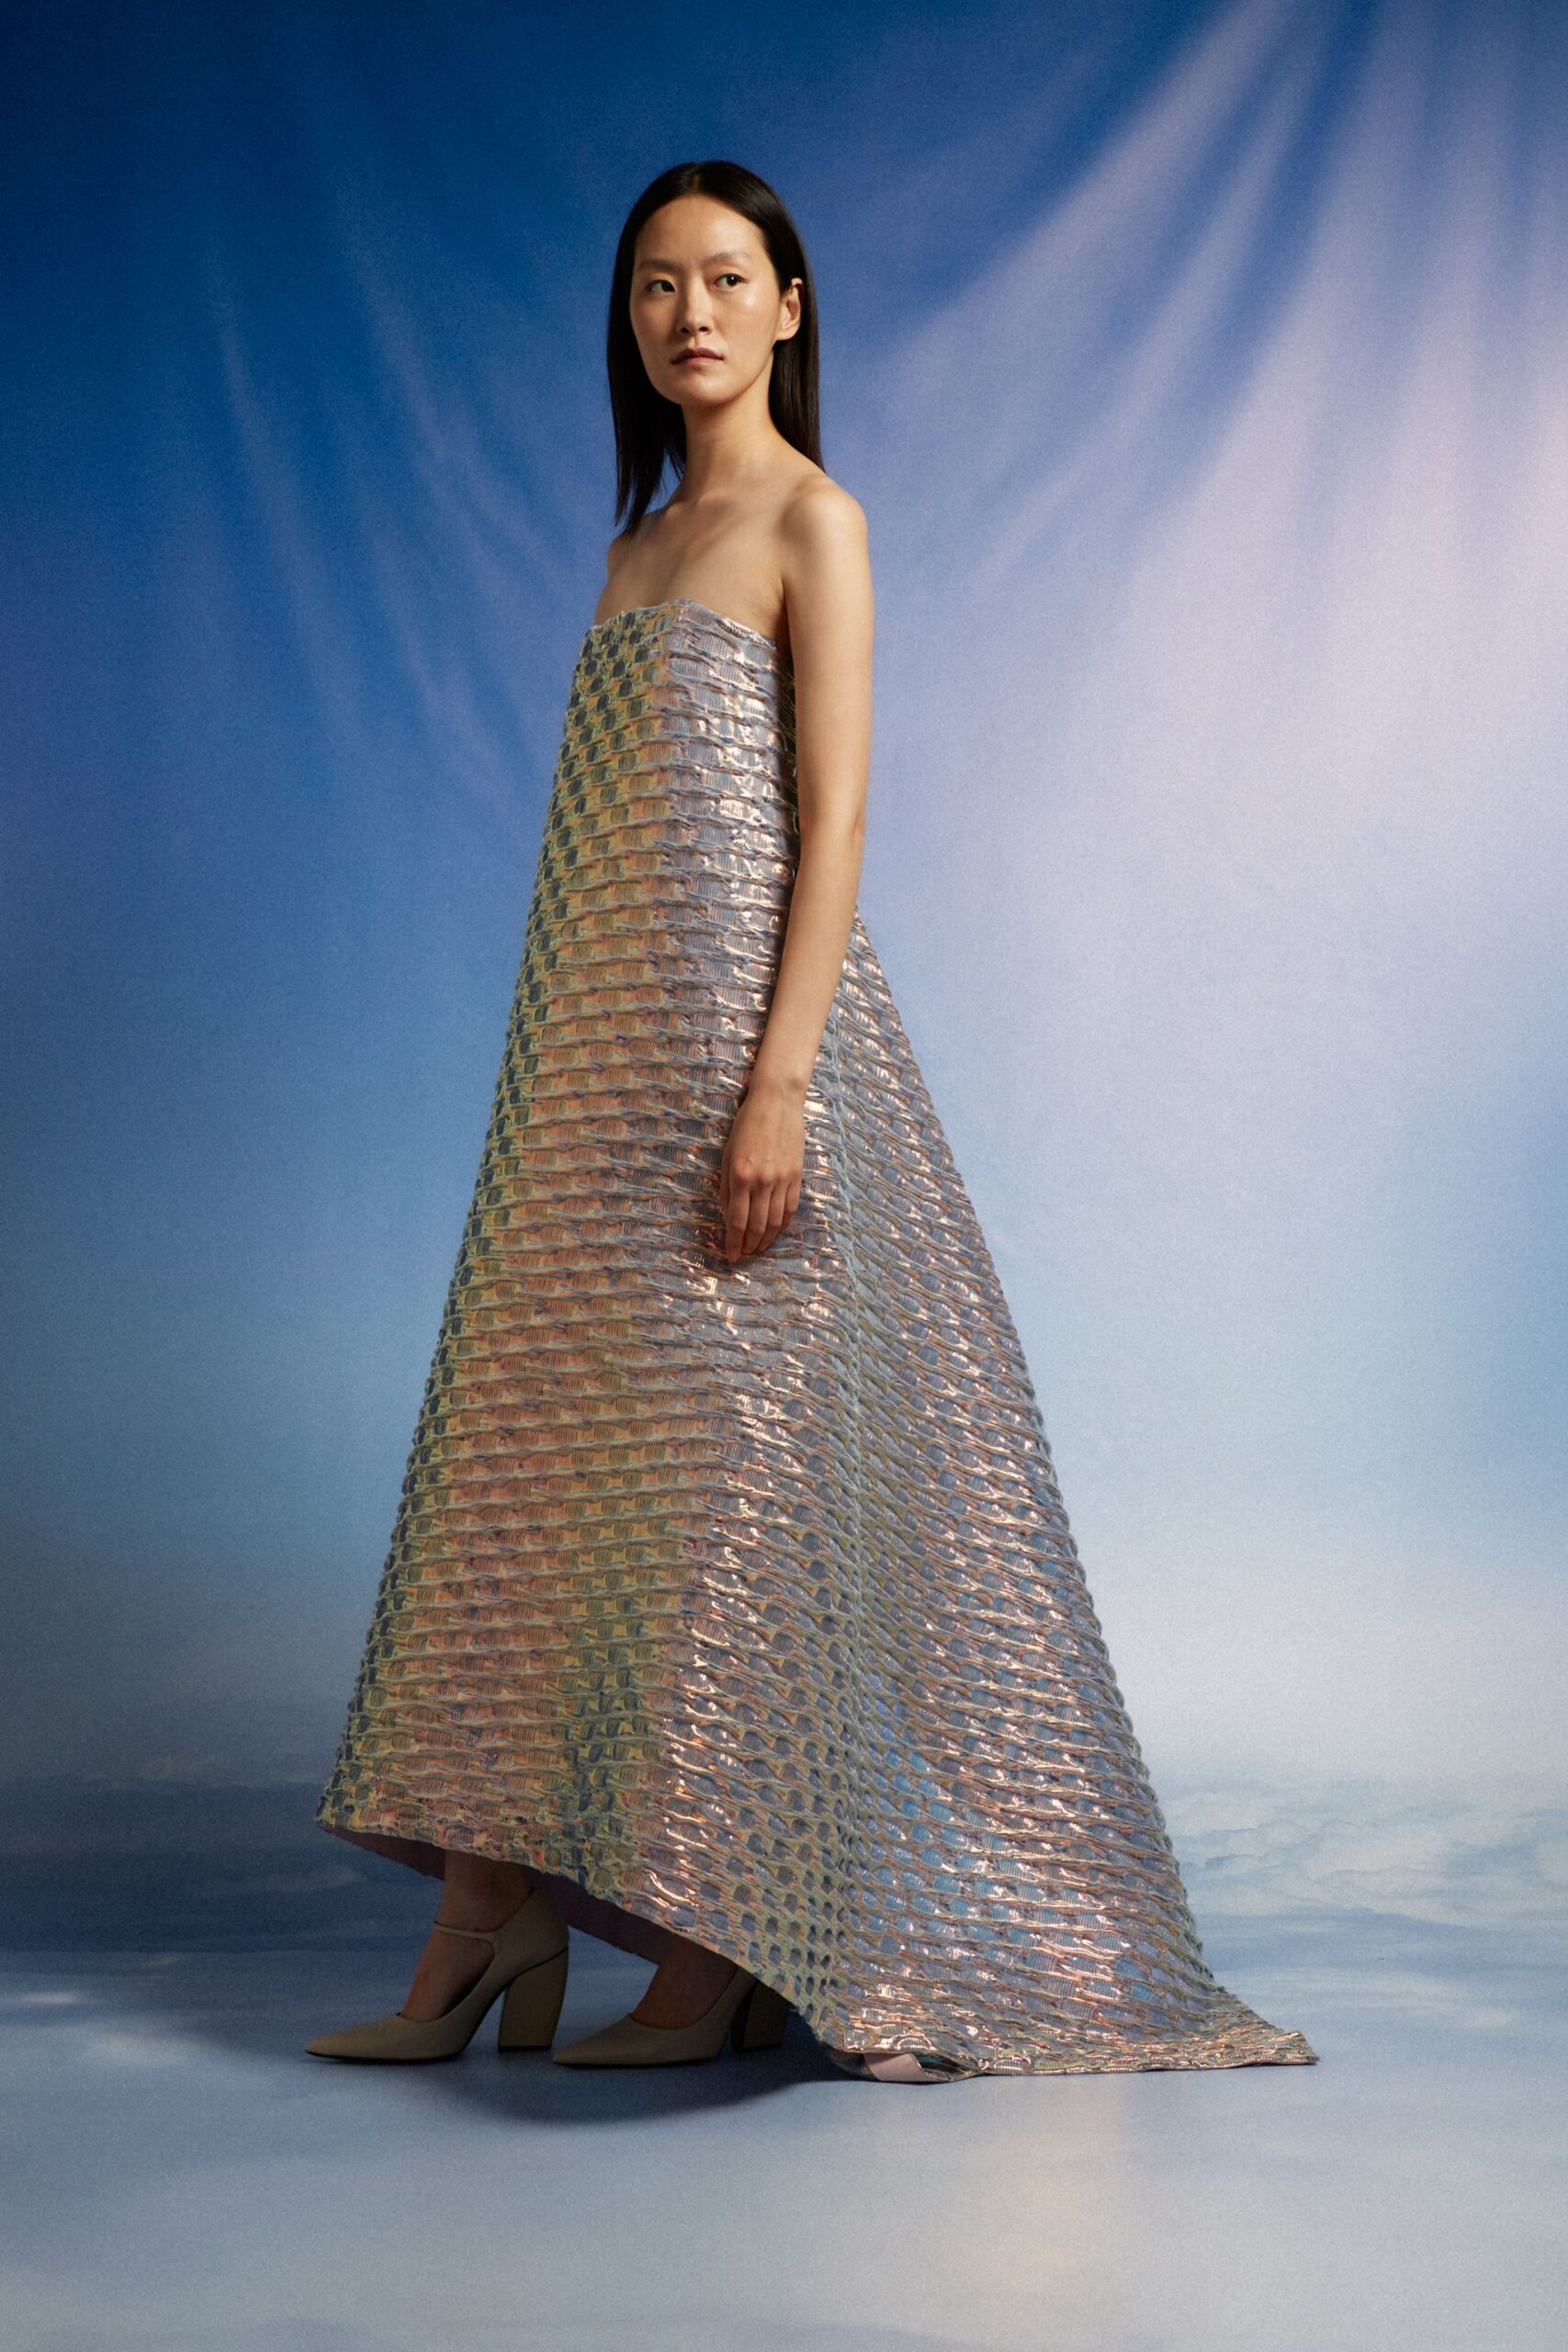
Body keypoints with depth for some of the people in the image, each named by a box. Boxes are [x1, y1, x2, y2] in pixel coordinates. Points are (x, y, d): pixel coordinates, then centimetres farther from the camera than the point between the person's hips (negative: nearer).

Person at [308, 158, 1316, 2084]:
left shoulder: (812, 519, -2)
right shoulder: (647, 536, 20)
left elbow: (834, 818, -11)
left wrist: (779, 1084, -20)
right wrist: (582, 1081, 16)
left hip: (734, 1032, -8)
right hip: (601, 1053, 8)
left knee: (731, 1466, -4)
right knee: (532, 1445, 6)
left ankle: (725, 1952, 5)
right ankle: (496, 1929, 13)